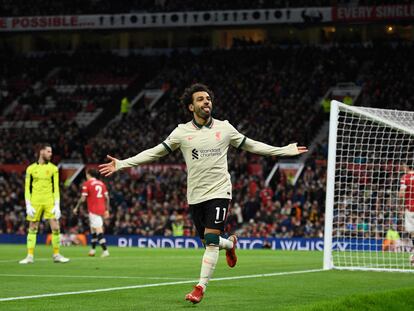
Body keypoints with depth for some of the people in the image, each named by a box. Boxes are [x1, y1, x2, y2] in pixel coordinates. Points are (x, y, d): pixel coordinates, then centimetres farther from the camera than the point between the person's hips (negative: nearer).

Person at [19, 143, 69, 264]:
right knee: (32, 229, 2)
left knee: (55, 228, -7)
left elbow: (56, 188, 3)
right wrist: (28, 205, -4)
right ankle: (30, 256, 7)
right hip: (35, 202, 0)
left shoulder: (53, 168, 6)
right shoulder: (31, 168, 5)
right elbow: (27, 188, 5)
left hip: (50, 202, 0)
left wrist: (57, 205, -5)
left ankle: (56, 255, 4)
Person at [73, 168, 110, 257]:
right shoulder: (101, 183, 12)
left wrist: (76, 208, 3)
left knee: (98, 230, -10)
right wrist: (107, 210, 15)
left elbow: (83, 198, -10)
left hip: (93, 209, -7)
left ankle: (105, 250, -18)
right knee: (93, 229, 19)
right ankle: (93, 249, 24)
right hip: (101, 209, 7)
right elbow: (107, 197, 10)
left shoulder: (87, 184, -6)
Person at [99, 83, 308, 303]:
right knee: (207, 242, 10)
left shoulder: (224, 128, 1)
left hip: (219, 192, -2)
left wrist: (285, 151, 11)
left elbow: (250, 145, 13)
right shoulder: (182, 132, 0)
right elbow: (155, 152, 3)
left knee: (211, 240, -15)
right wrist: (121, 164, -4)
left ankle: (201, 287, -10)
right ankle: (230, 243, 44)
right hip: (195, 195, 2)